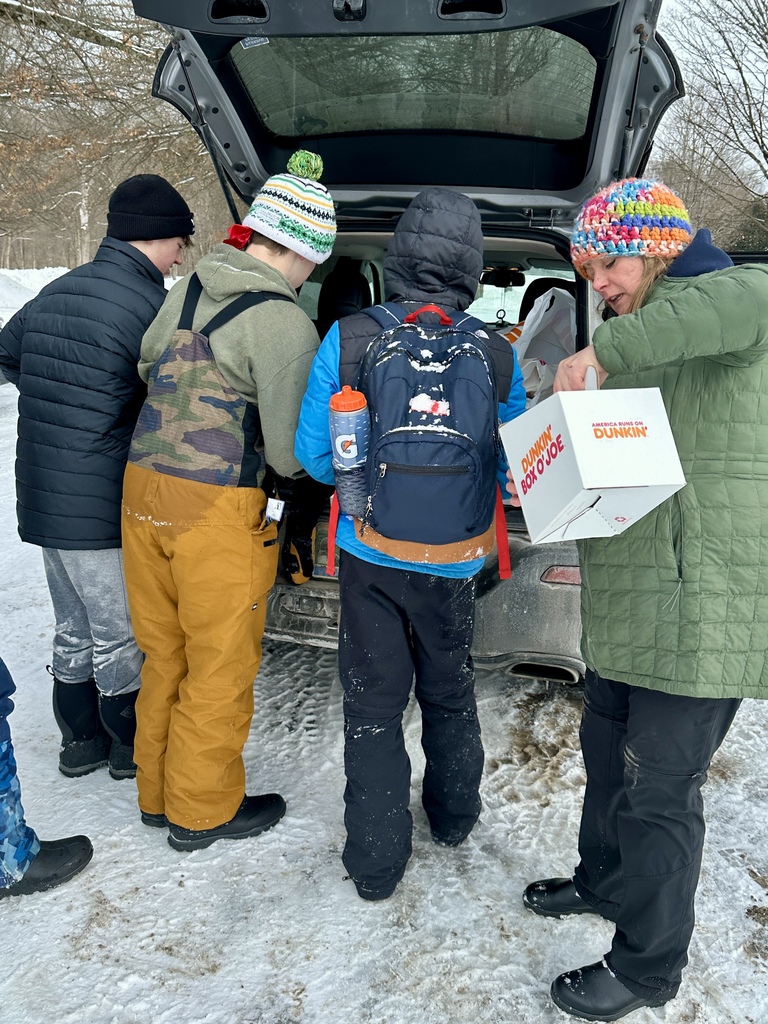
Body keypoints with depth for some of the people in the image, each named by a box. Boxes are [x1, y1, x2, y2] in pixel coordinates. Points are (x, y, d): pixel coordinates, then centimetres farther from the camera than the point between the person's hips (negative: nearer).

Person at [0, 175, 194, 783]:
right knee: (120, 636, 9)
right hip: (101, 509, -8)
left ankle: (81, 741, 34)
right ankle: (131, 747, 25)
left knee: (74, 627, 20)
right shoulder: (146, 305, -17)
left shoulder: (59, 290, 8)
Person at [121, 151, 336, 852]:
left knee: (165, 655, 21)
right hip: (218, 508, -8)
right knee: (219, 666, 10)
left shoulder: (188, 288, 7)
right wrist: (297, 480, 8)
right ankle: (201, 811, 27)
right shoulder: (284, 323, -15)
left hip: (143, 486, 8)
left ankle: (159, 792, 39)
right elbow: (289, 442, -14)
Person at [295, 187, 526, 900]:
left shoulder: (346, 340, -12)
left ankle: (376, 862, 22)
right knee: (449, 694, 23)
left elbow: (314, 454, -6)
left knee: (373, 706, 12)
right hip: (453, 562, 1)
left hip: (369, 553, -1)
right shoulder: (498, 358, -10)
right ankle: (454, 816, 43)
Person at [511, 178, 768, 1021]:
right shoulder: (643, 341, 20)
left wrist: (602, 351, -33)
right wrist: (592, 553, 10)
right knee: (607, 748, 23)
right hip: (631, 596, 10)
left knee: (660, 787, 1)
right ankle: (605, 882, 45)